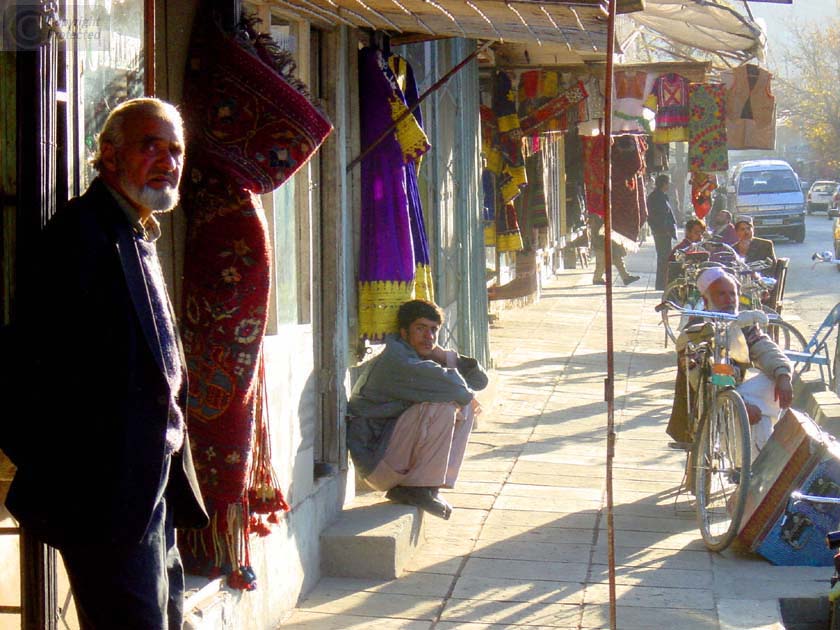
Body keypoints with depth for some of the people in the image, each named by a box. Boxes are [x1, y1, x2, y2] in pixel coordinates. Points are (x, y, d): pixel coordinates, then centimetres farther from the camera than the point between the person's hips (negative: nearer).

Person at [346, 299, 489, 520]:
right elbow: (452, 386, -31)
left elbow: (479, 380, 14)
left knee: (465, 407, 9)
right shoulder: (395, 360, -19)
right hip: (376, 465, -10)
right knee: (443, 405, -24)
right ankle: (418, 489, -17)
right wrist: (467, 395, -7)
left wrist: (447, 358, -2)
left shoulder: (426, 360, 12)